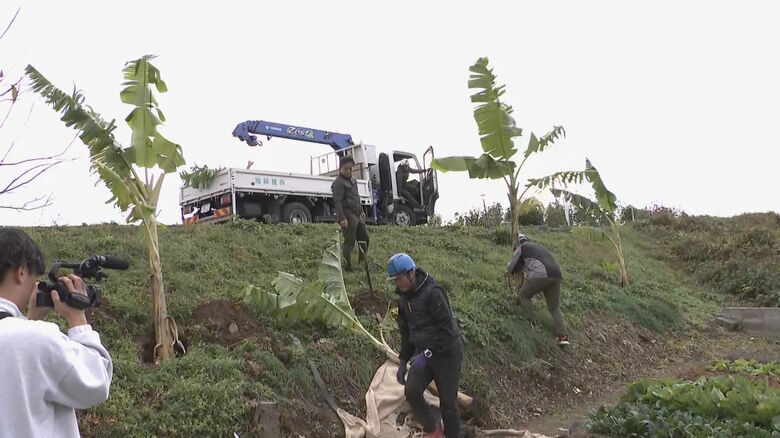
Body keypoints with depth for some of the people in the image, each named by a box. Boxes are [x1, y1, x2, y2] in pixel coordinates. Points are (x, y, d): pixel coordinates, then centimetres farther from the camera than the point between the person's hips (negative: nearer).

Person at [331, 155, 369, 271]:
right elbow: (337, 201, -16)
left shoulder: (353, 180, 18)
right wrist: (342, 218, -22)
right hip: (348, 216, -9)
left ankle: (362, 262, 24)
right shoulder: (338, 183, -10)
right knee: (349, 242, -5)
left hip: (357, 215, 9)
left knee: (364, 237, 11)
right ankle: (348, 267, 3)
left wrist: (361, 211, 22)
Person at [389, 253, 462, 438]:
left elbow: (446, 329, -22)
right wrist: (403, 362, 14)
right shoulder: (404, 297, 6)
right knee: (411, 391, -10)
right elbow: (406, 331, 16)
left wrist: (427, 354, -24)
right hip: (424, 353, 6)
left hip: (446, 353, -6)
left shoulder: (433, 292, -21)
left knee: (447, 401, 1)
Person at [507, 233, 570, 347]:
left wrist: (511, 272, 47)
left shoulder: (521, 248, 18)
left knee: (524, 296, 18)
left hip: (540, 274, -6)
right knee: (554, 308, 16)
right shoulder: (538, 246, 38)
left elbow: (511, 267, 24)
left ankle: (533, 325, 9)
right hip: (556, 275, 6)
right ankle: (563, 336, -1)